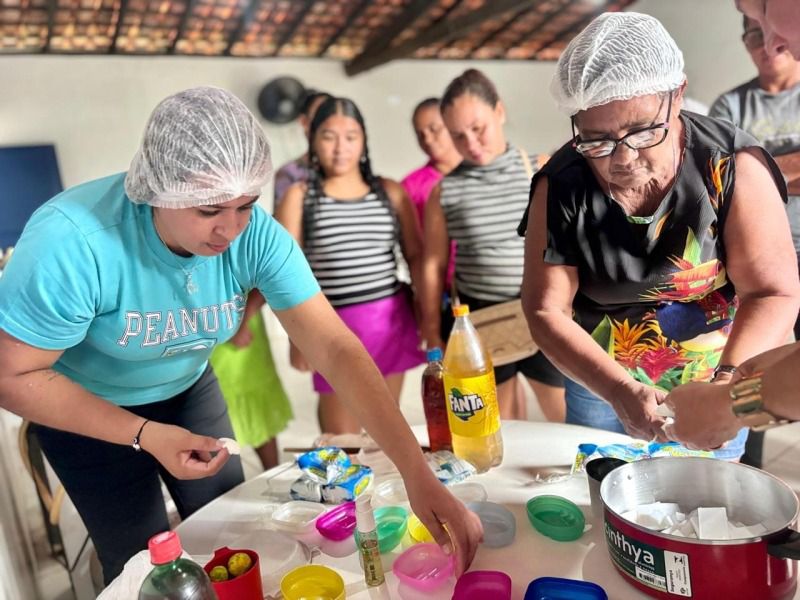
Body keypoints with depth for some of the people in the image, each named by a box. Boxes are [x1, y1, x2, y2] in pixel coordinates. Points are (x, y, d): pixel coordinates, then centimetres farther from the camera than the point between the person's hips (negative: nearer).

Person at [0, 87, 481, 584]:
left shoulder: (257, 236, -27)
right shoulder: (71, 243, -36)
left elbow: (336, 349, -30)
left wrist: (418, 474, -37)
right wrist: (146, 434, -30)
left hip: (188, 388, 3)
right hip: (84, 406, -3)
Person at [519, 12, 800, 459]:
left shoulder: (733, 165, -20)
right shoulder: (560, 186, -19)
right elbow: (545, 310, -19)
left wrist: (728, 383, -36)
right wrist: (619, 389, -32)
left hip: (715, 380, 0)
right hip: (600, 379, 1)